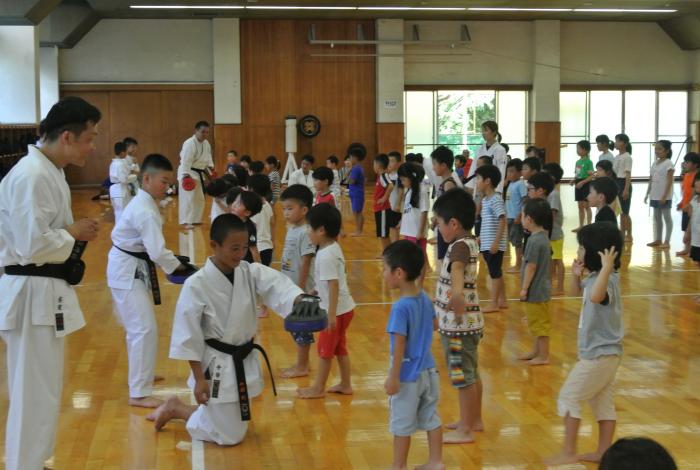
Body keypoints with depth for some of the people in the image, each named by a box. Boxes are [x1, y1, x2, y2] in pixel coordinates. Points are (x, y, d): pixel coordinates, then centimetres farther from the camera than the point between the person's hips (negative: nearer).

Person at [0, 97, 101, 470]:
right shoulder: (31, 176, -21)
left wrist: (73, 232, 5)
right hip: (32, 295, -11)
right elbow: (32, 246, -26)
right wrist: (73, 233, -13)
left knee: (40, 390, 20)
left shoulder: (49, 171, 12)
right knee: (36, 395, -2)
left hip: (45, 291, 11)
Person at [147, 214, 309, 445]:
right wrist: (199, 378, -14)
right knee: (229, 437, 3)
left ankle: (177, 409, 39)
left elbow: (278, 286, -24)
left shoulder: (251, 272, -6)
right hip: (218, 367, -6)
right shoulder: (196, 285, -19)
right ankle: (175, 409, 23)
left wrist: (301, 301, -46)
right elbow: (188, 335, -15)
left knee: (235, 427, 20)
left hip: (246, 361, 6)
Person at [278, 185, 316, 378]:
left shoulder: (305, 233, -18)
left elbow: (305, 263, -19)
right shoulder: (291, 229, 8)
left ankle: (302, 366, 13)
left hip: (301, 289, -9)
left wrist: (300, 289, -18)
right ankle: (302, 363, 28)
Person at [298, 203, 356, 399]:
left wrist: (331, 314, -25)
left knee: (325, 349, 6)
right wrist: (316, 292, 28)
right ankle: (345, 385, 28)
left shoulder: (326, 256, -23)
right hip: (343, 308, 9)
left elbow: (334, 285, -26)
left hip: (336, 310, -9)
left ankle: (318, 388, 19)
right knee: (340, 347, 19)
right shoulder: (333, 248, 5)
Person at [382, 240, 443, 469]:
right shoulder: (425, 298, -2)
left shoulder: (401, 307, -24)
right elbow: (434, 324, 13)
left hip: (408, 375, -7)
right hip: (428, 371, 7)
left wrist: (393, 377, -16)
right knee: (431, 418, 17)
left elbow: (399, 346, -22)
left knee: (401, 424, 8)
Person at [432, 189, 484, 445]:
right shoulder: (469, 241, 7)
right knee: (471, 373, 20)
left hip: (459, 324, -10)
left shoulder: (460, 247, -22)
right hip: (466, 321, 10)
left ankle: (465, 430, 8)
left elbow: (457, 267, -46)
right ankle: (474, 420, 33)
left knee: (463, 376, -1)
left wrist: (457, 291, -65)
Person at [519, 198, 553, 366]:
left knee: (540, 323, -1)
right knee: (538, 323, 20)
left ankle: (543, 356, 7)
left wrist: (524, 289, -17)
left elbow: (531, 266, -22)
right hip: (540, 289, 10)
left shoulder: (535, 241, -22)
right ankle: (536, 351, 32)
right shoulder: (543, 237, 8)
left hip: (535, 290, -10)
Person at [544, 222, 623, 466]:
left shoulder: (607, 280, -25)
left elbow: (595, 296, -48)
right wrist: (576, 274, 4)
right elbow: (576, 291, 22)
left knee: (568, 396, 0)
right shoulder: (594, 278, 5)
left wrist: (606, 269, -50)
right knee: (603, 403, 15)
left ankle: (568, 452, 7)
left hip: (598, 354, -10)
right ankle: (603, 451, 23)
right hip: (606, 353, 10)